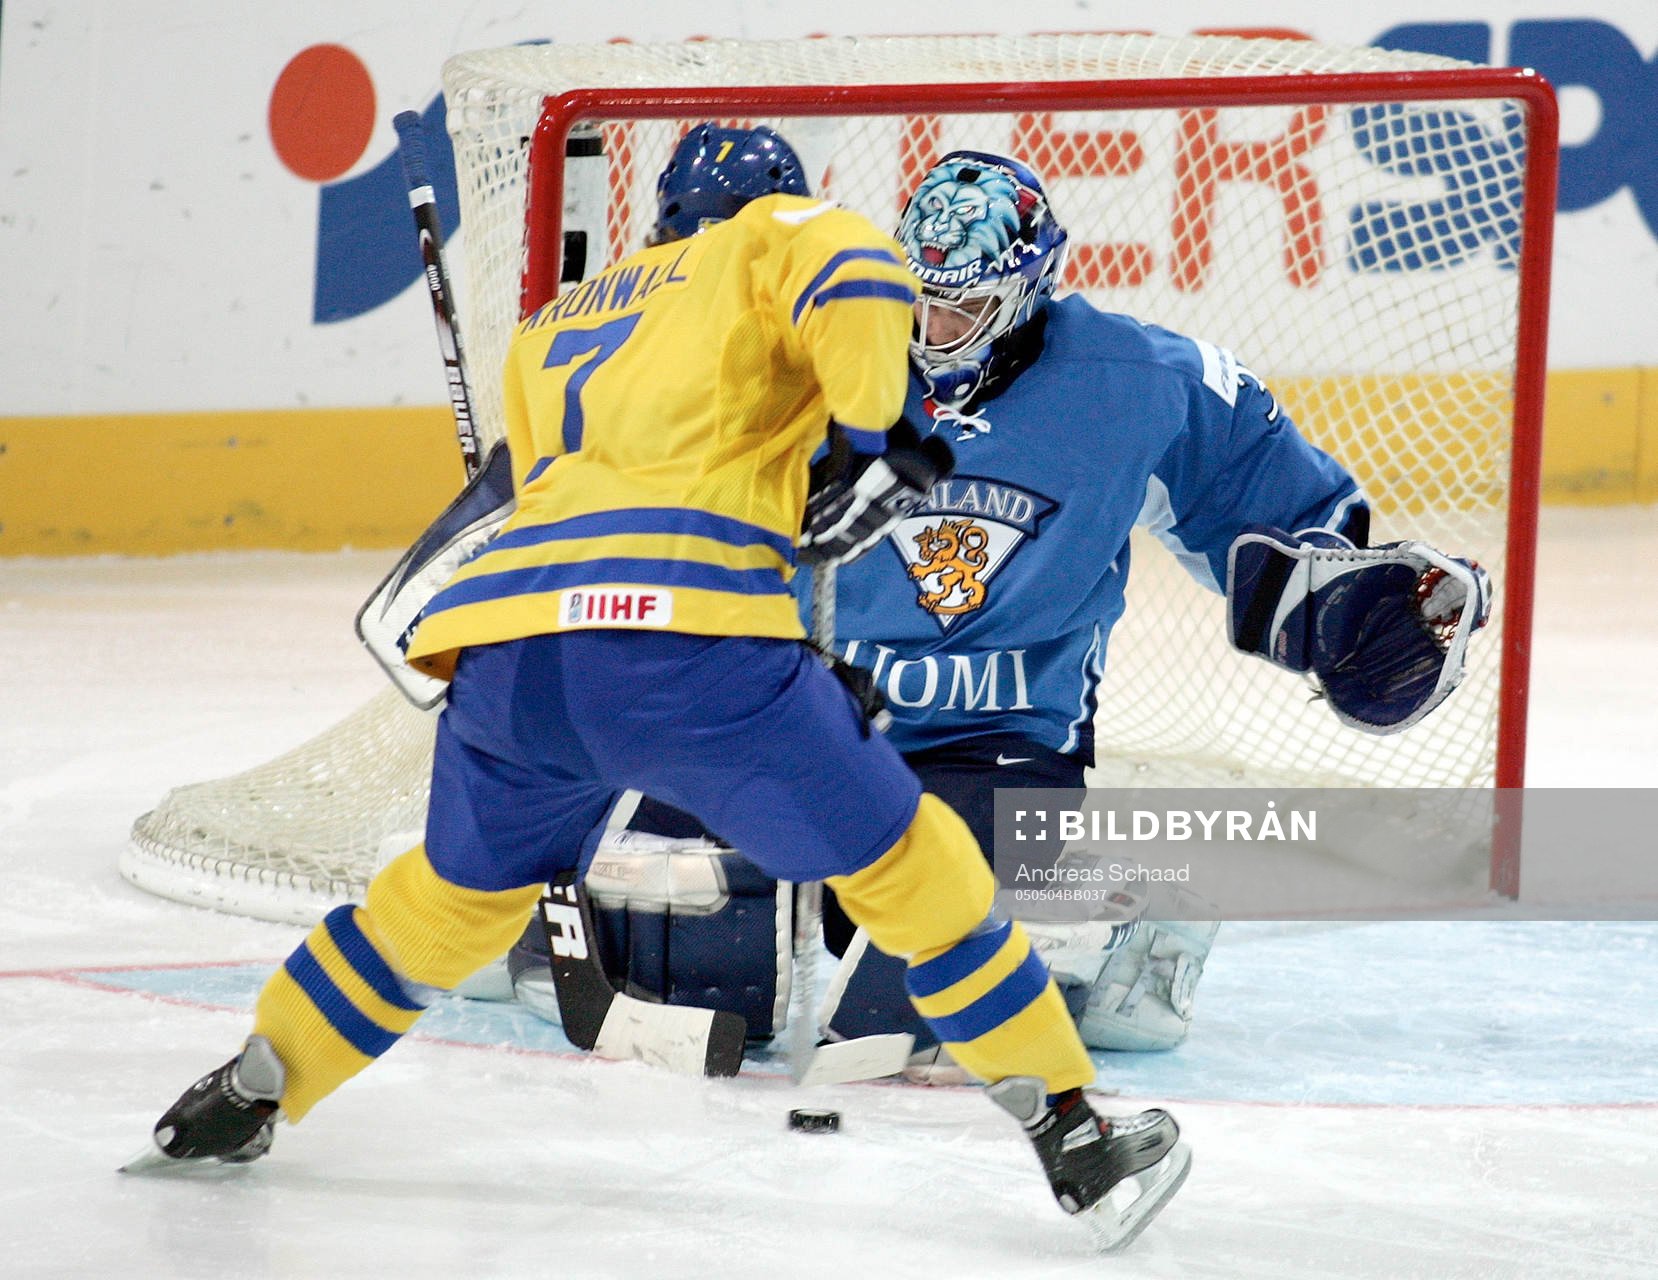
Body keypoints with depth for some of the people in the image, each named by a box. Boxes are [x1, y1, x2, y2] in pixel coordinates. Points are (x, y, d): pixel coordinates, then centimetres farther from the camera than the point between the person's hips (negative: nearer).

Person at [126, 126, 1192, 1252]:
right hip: (685, 642, -5)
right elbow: (854, 274, -4)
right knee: (903, 860, 6)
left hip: (505, 644, 5)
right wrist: (876, 435, 0)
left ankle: (242, 1101, 38)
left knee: (462, 889, 30)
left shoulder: (551, 331, 35)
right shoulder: (774, 233, 19)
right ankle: (1073, 1136, 5)